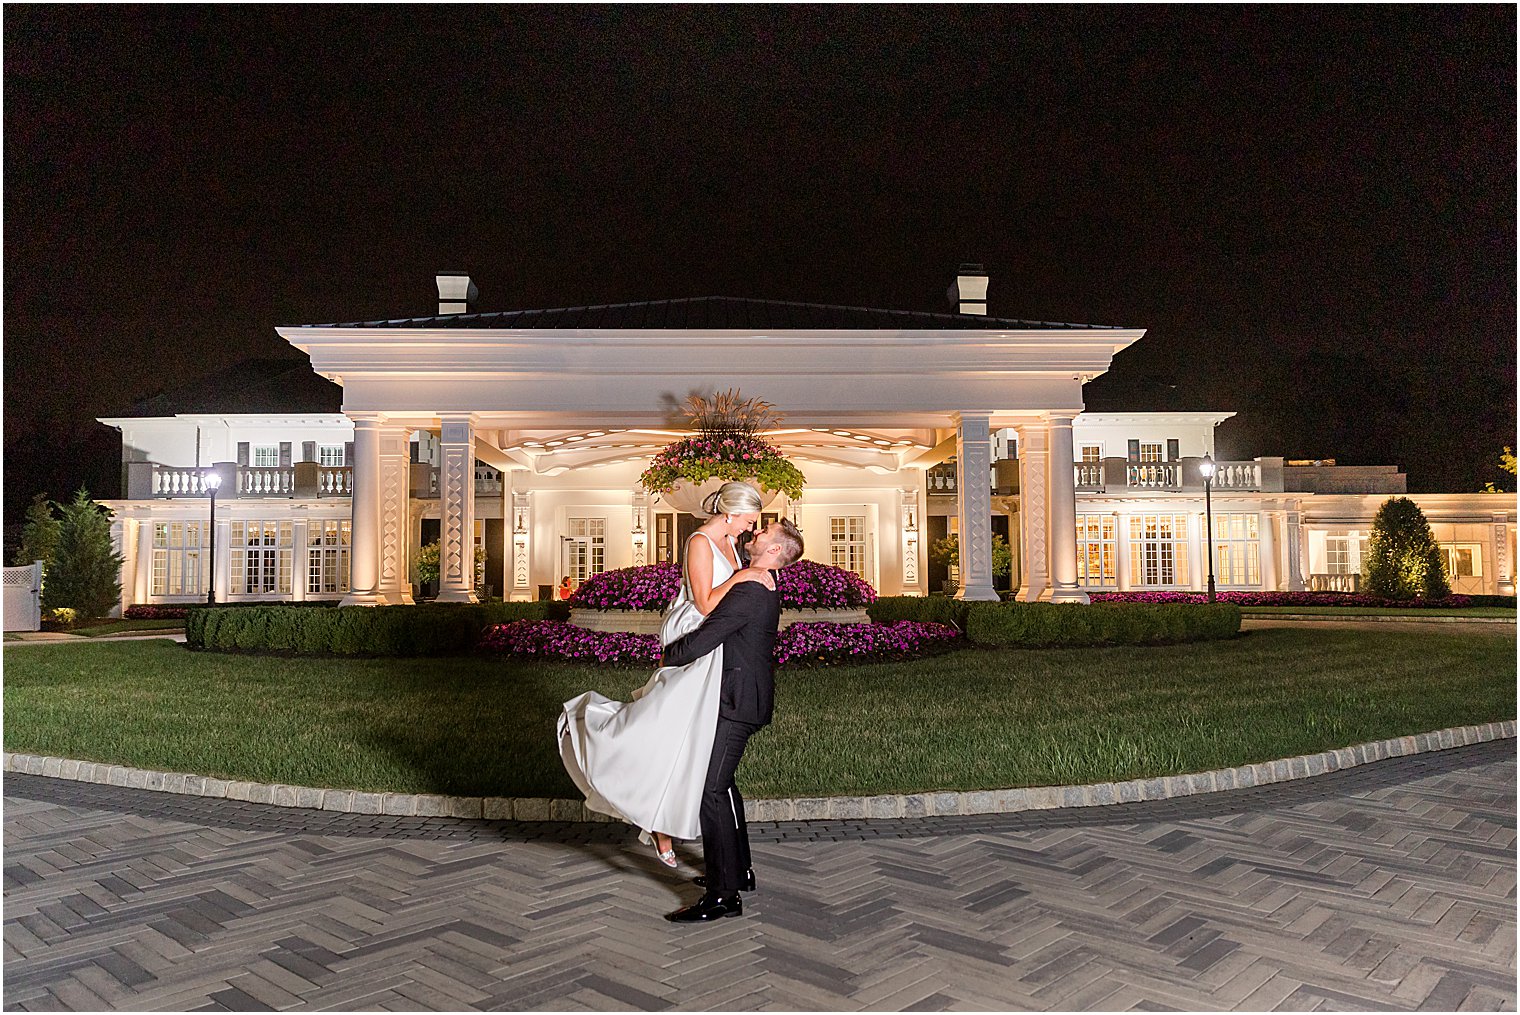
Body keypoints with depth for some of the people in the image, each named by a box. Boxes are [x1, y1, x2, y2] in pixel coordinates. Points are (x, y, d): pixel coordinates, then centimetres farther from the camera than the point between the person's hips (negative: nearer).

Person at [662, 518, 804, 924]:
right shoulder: (764, 586, 11)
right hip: (741, 698, 10)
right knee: (721, 783, 19)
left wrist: (668, 655, -5)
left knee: (711, 789, -11)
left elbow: (700, 642, -23)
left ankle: (723, 895, -7)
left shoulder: (748, 592, -20)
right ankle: (739, 870, 31)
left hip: (738, 703, -10)